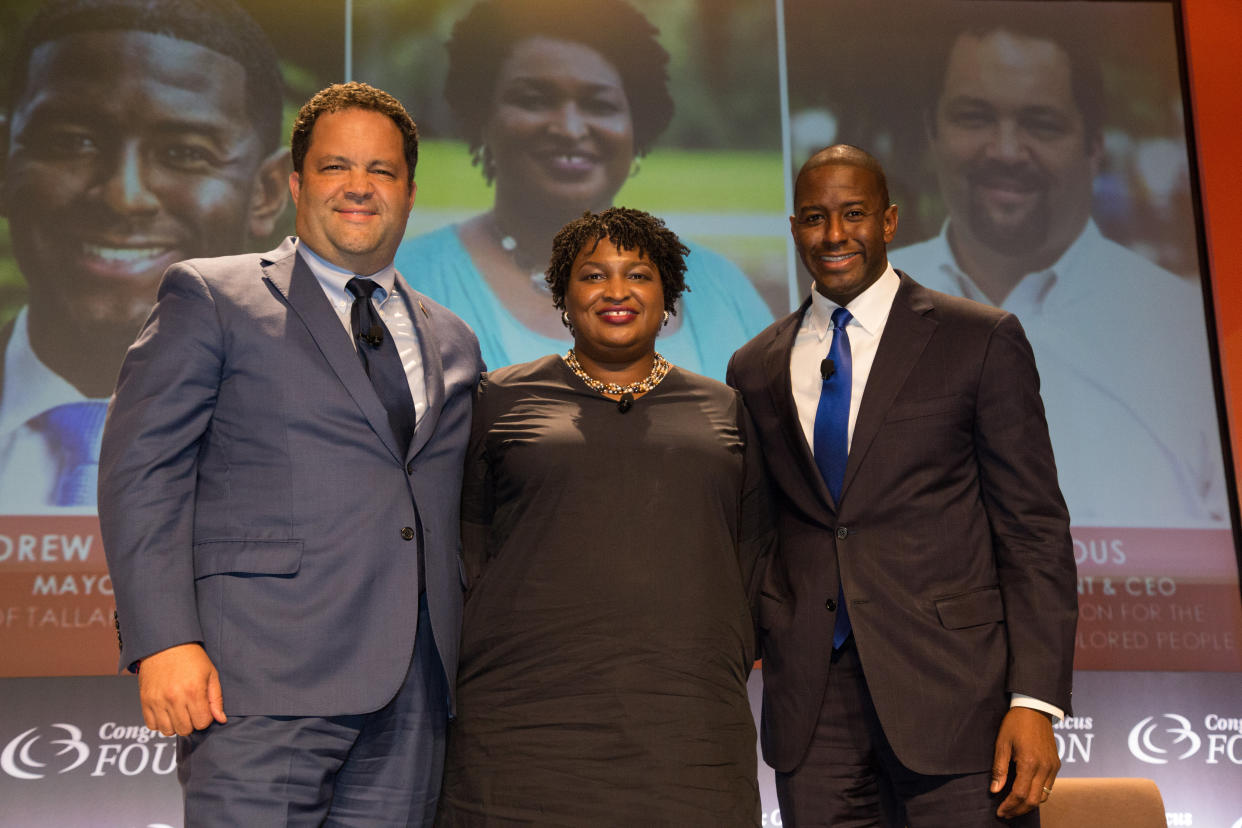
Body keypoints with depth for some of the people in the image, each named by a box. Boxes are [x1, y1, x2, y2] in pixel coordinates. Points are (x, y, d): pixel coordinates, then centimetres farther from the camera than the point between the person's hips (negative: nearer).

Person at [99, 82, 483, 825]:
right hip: (266, 680, -4)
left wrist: (470, 668, 12)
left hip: (416, 689, 5)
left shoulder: (454, 342, 19)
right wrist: (163, 643, -13)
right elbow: (141, 471, -3)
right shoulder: (209, 296, 5)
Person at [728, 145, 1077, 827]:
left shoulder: (982, 341, 1)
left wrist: (1035, 700, -10)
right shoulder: (754, 368, 12)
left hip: (952, 692, -3)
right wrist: (767, 628, -1)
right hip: (810, 705, 3)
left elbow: (1033, 528, -2)